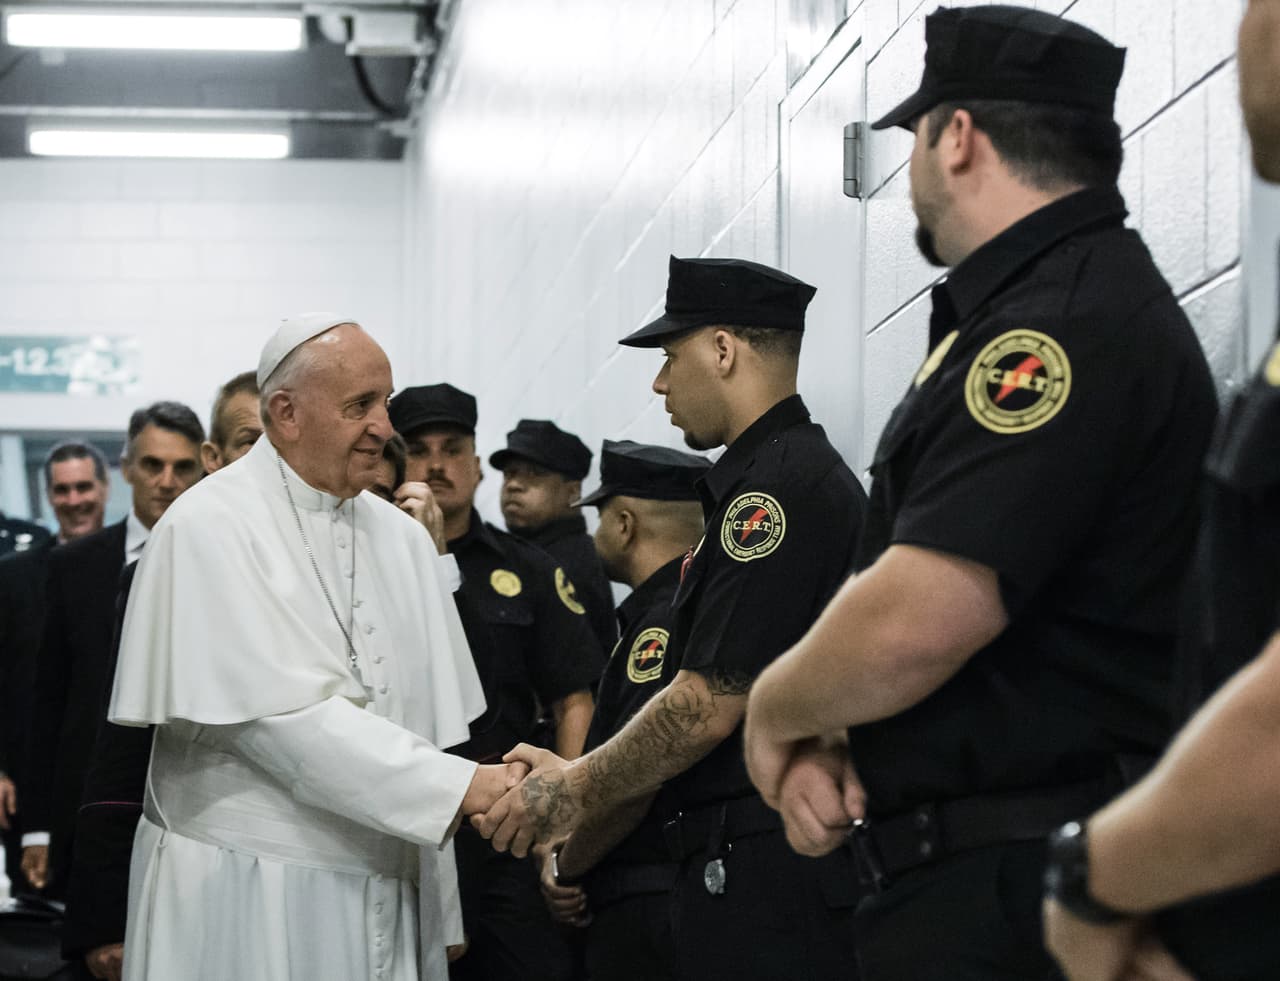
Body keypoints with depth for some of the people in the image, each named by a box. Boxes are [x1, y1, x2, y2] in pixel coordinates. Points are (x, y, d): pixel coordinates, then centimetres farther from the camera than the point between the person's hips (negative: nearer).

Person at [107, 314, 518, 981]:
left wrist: (441, 918, 4)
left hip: (385, 898, 5)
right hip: (242, 906, -5)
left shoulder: (401, 541, 11)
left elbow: (429, 724, 10)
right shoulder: (210, 527, -8)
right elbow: (281, 716, -17)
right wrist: (466, 787, -21)